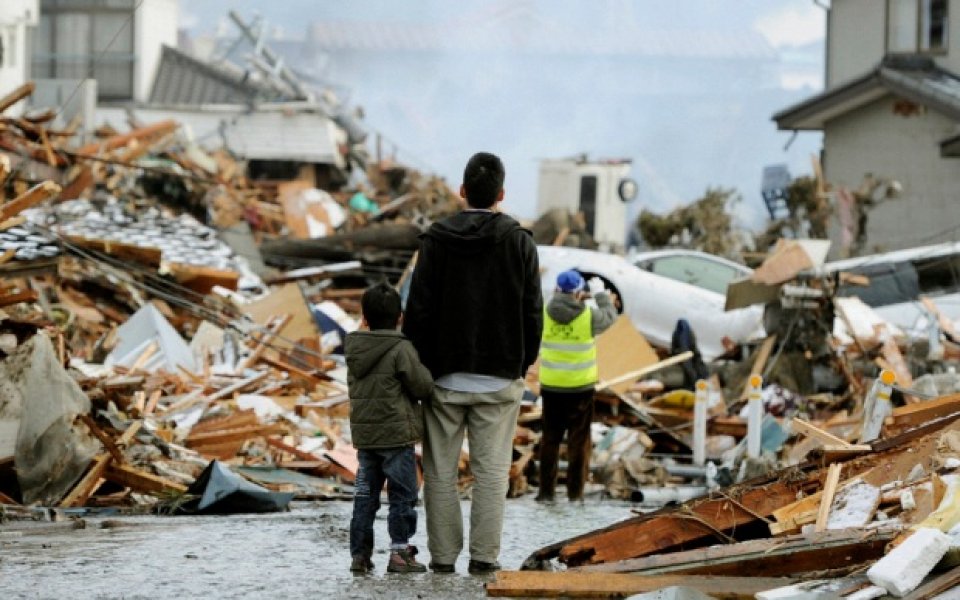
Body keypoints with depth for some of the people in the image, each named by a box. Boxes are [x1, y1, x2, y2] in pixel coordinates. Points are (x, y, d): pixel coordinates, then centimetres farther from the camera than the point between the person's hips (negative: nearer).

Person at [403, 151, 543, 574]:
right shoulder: (519, 243, -1)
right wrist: (523, 365, 13)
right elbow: (532, 312, 1)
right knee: (491, 471, 3)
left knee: (440, 471, 5)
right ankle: (484, 556, 0)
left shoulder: (437, 240, -3)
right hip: (499, 379, 0)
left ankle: (443, 556, 5)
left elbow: (419, 310, -5)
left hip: (445, 376, 0)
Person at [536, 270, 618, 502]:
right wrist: (600, 294, 21)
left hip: (551, 386, 2)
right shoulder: (588, 316, -13)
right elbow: (610, 317, 7)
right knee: (579, 440, 7)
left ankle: (546, 491, 12)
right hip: (580, 387, -2)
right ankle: (575, 491, 7)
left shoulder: (546, 313, -9)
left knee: (550, 439, 12)